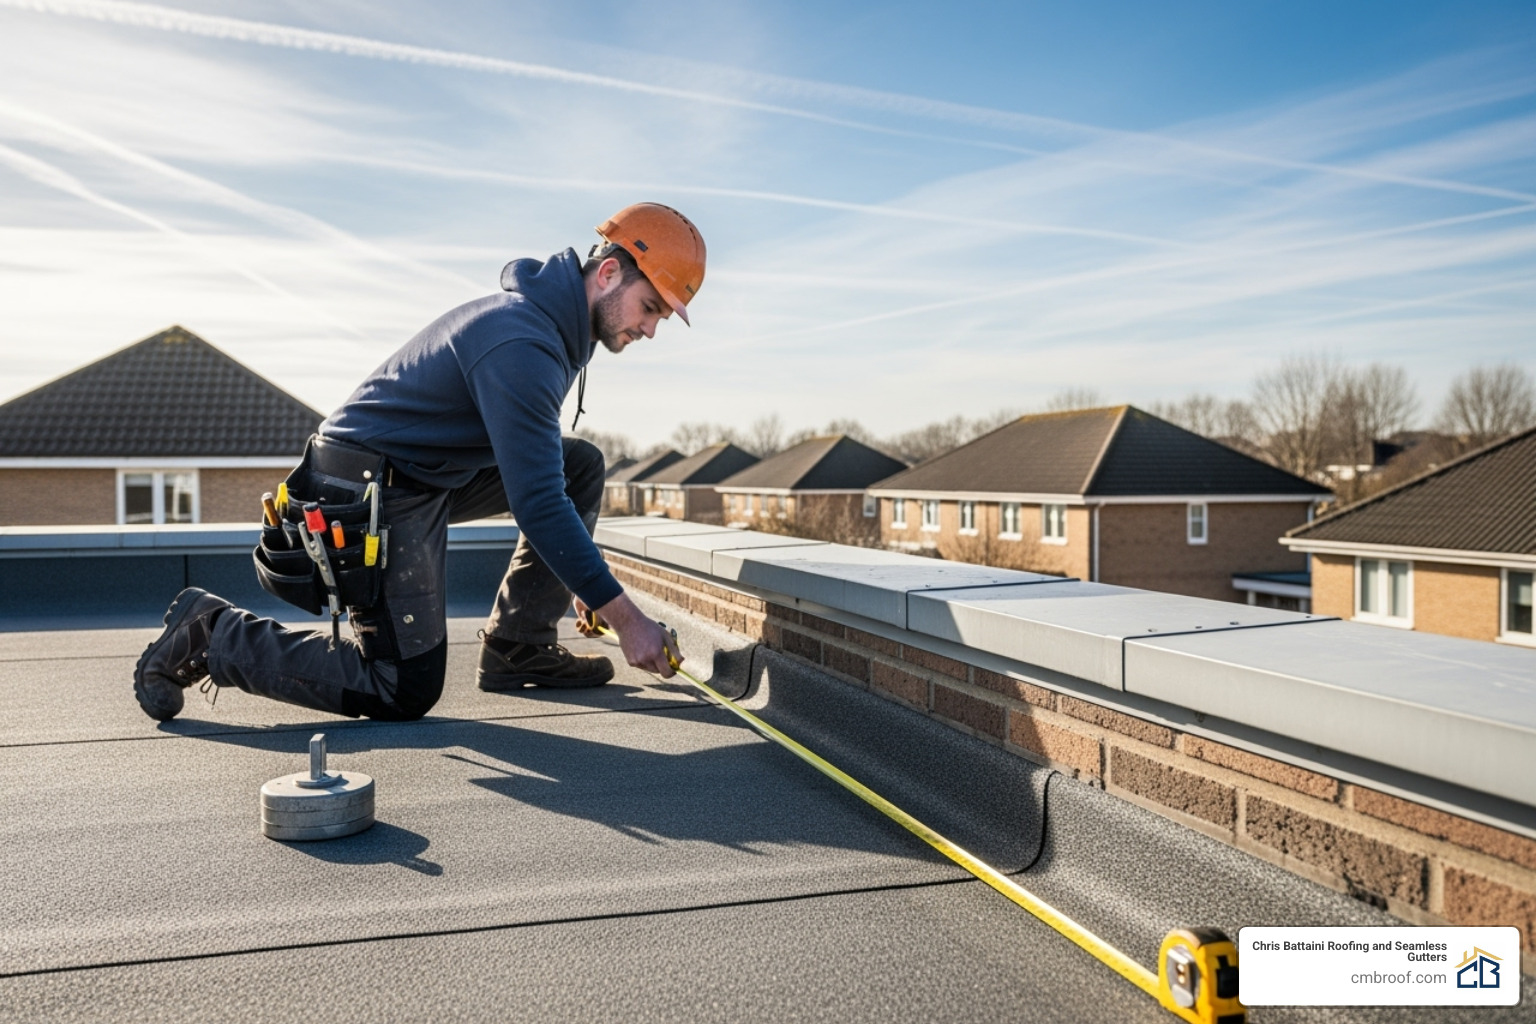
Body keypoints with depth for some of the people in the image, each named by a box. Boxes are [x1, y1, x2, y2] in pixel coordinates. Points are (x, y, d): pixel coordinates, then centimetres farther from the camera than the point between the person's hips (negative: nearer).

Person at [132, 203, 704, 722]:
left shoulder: (542, 317, 8)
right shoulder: (522, 346, -24)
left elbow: (540, 474, 16)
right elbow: (537, 504, -29)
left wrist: (581, 578, 15)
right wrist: (625, 618, -25)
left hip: (431, 474, 10)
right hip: (373, 492, -10)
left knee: (581, 466, 5)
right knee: (404, 693, -8)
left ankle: (517, 648, 6)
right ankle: (213, 632, 4)